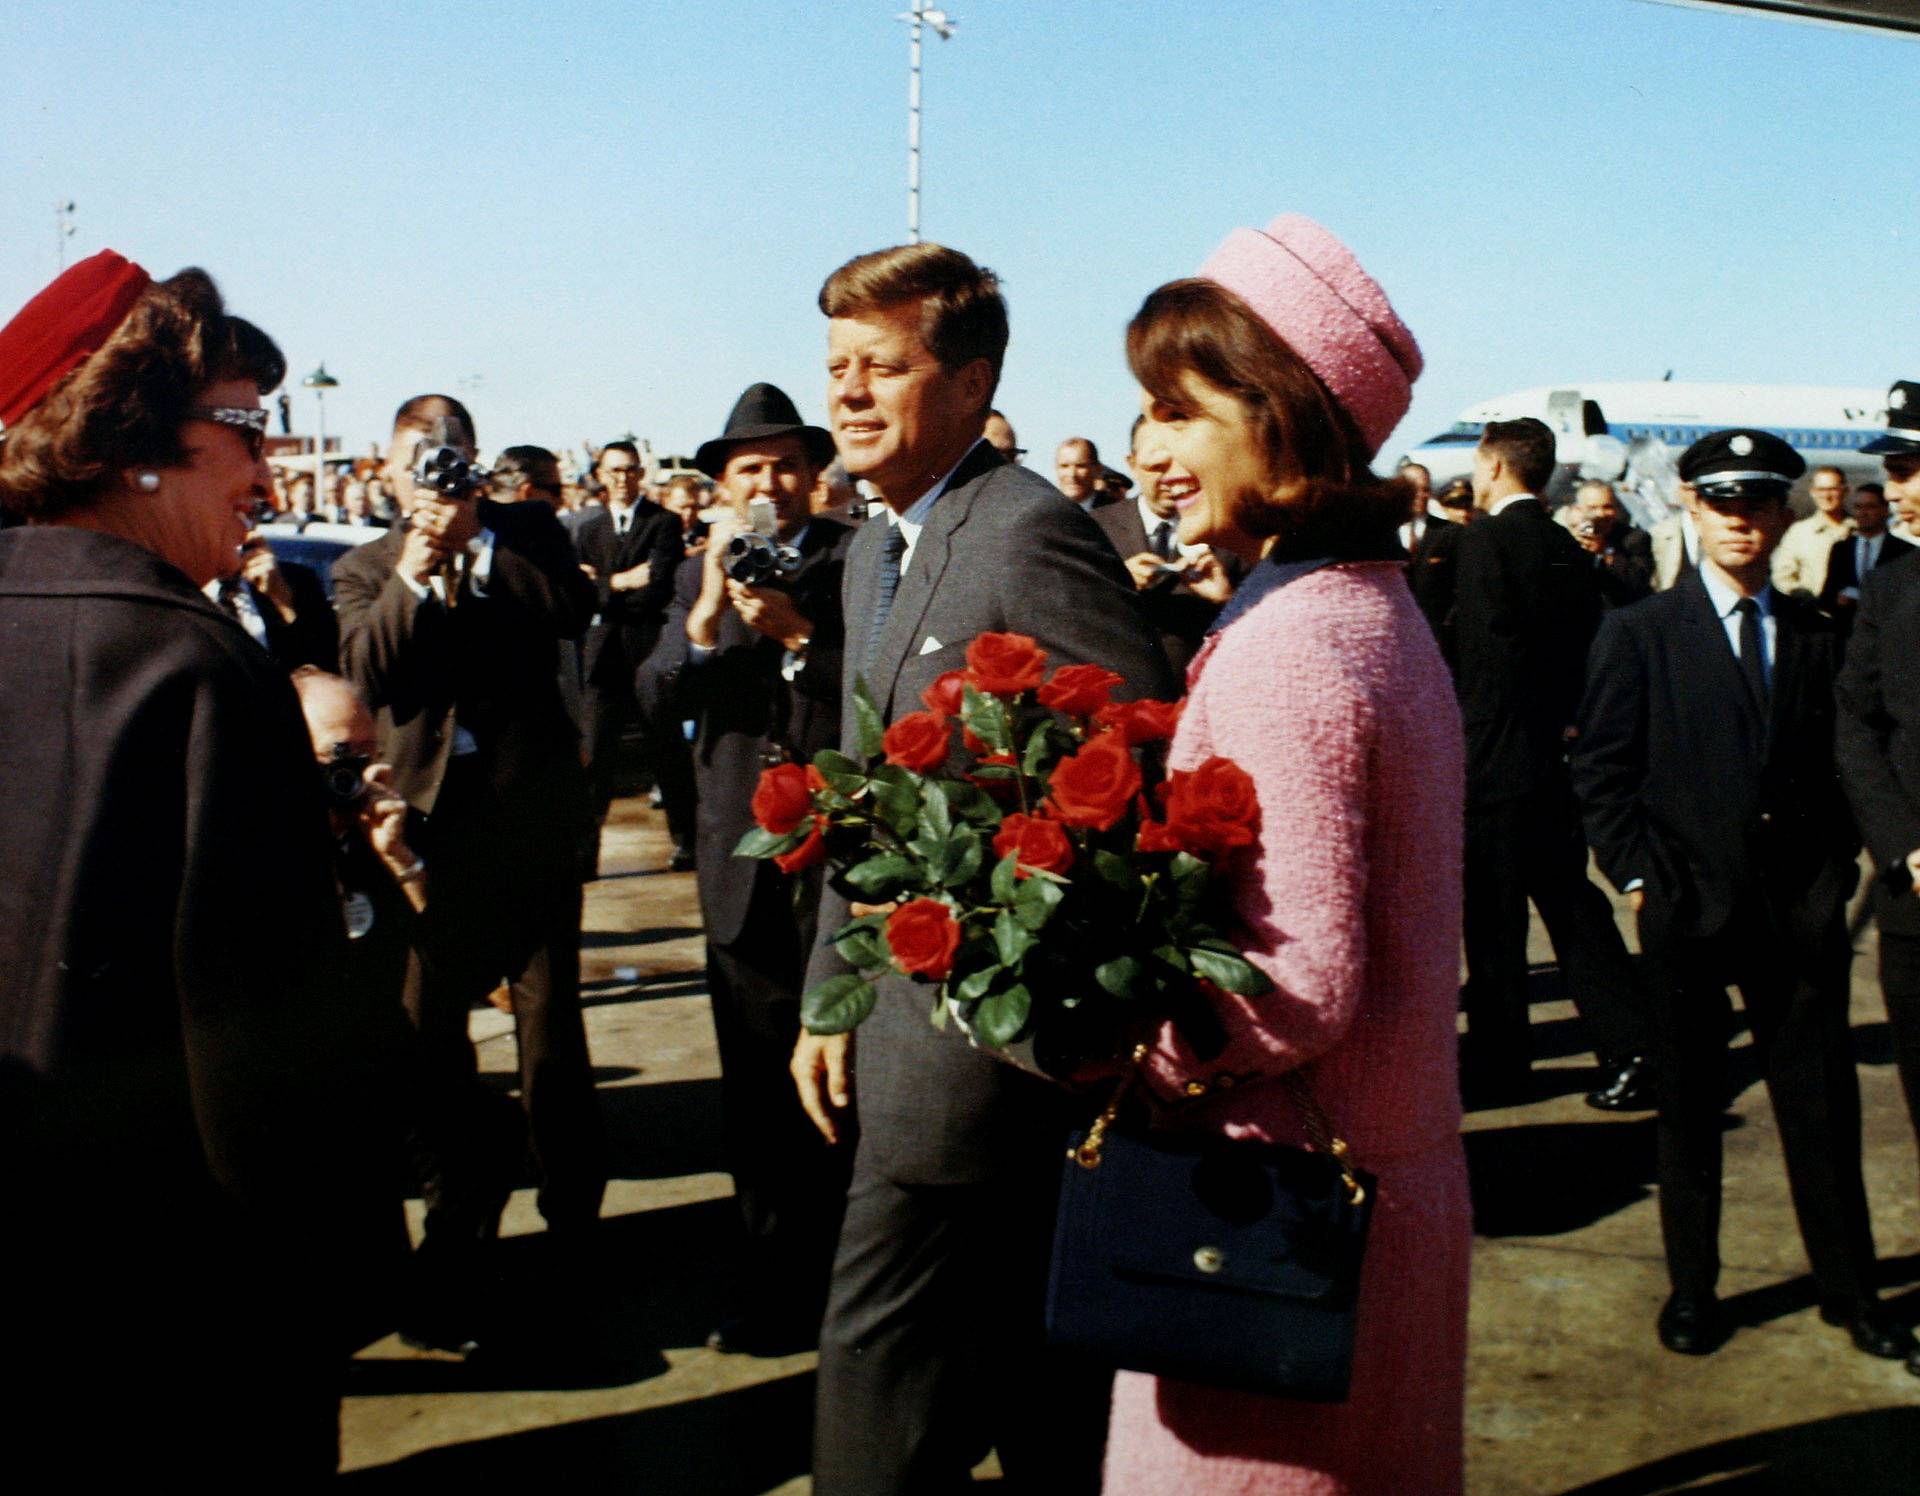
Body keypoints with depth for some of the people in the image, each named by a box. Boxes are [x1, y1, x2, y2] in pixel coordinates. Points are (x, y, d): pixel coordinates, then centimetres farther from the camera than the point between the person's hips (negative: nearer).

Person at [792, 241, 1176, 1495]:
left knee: (881, 1352, -1)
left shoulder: (1030, 531, -16)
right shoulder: (875, 549, 14)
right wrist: (834, 991, 18)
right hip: (912, 1005, 9)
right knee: (1031, 1356, 19)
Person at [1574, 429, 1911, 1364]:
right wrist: (1638, 878, -8)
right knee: (1688, 1111, 9)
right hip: (1688, 906, -2)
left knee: (1822, 1105, 8)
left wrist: (1835, 873, 2)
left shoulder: (1816, 638, 9)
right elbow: (1601, 771, -2)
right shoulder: (1640, 636, 0)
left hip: (1800, 910, 2)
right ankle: (1691, 1290, 23)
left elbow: (1835, 767, 12)